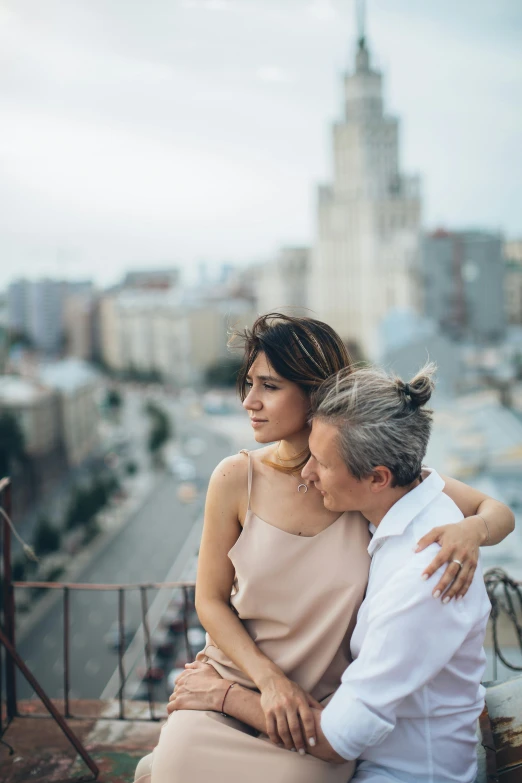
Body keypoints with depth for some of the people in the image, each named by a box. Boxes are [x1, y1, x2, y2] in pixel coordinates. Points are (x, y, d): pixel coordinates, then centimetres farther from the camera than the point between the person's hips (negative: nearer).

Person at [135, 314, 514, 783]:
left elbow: (500, 513, -2)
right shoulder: (237, 479, -9)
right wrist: (270, 681, -12)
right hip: (232, 681, 0)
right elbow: (212, 601, 0)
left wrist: (471, 530, -25)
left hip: (320, 708, 0)